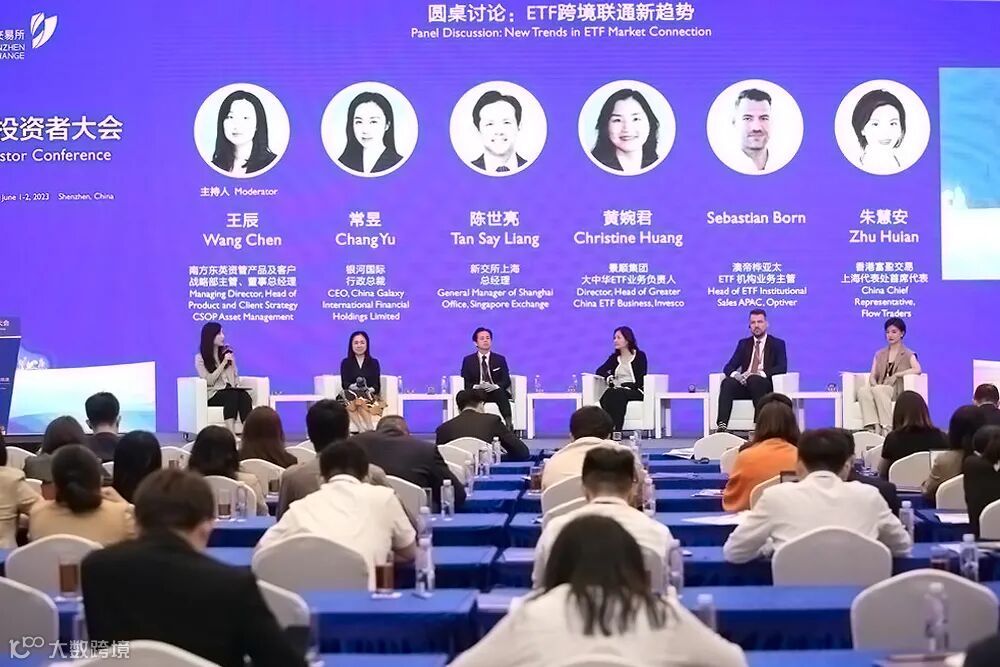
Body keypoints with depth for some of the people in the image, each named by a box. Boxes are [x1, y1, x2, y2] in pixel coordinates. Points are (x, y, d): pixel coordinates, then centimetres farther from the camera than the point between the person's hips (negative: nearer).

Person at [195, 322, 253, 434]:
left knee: (245, 396, -33)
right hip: (213, 395, -4)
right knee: (232, 394, -38)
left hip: (232, 391, 4)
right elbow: (209, 381, -8)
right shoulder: (200, 358, 4)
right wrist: (223, 363, -10)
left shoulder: (227, 353, 20)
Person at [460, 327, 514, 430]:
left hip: (495, 392, 0)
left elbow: (506, 381, 4)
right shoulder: (468, 360, 11)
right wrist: (476, 386, -19)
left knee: (501, 392, -36)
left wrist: (495, 386, -19)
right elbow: (465, 383, 4)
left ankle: (508, 423, -49)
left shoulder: (500, 359, 12)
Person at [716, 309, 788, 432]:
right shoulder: (743, 344, 20)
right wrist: (735, 374, -15)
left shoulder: (777, 344, 10)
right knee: (727, 382, -29)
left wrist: (760, 374, -22)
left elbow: (782, 368, -6)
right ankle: (722, 426, -44)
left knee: (754, 380, -38)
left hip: (764, 386, -3)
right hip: (744, 384, 3)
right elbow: (729, 367, 12)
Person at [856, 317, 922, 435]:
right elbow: (872, 376, 13)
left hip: (898, 391, -4)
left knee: (879, 390, -37)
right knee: (863, 390, -31)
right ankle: (872, 427, -46)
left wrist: (896, 375, -14)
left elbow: (917, 370, -12)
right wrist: (874, 385, -10)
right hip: (879, 389, 4)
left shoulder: (908, 354, 9)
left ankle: (887, 429, -42)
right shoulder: (879, 354, 23)